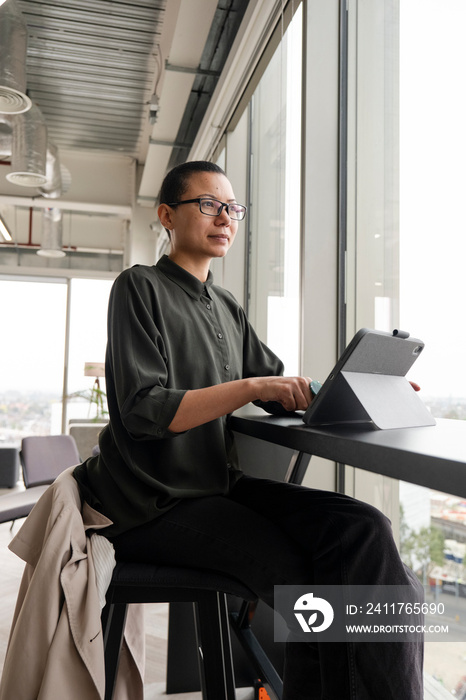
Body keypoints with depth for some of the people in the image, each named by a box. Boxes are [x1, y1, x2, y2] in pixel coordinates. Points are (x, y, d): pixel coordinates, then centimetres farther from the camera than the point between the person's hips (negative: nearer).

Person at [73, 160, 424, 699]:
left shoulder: (226, 308, 17)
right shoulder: (140, 288, -5)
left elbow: (282, 389, 15)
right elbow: (142, 411, -16)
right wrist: (252, 387, -22)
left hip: (220, 486, 6)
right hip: (154, 504, -6)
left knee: (363, 529, -16)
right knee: (306, 579, -22)